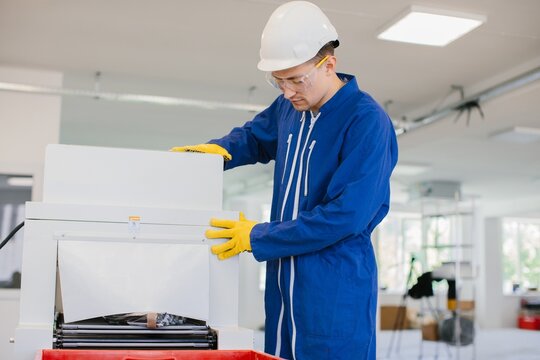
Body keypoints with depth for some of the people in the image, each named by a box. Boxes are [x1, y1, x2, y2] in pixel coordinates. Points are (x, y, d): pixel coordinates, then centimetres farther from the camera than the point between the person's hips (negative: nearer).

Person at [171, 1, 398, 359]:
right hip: (284, 281, 7)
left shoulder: (367, 121, -17)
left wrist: (258, 237, -16)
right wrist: (216, 149, 5)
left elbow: (346, 215, -22)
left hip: (336, 287, -7)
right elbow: (254, 136, 28)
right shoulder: (289, 109, 6)